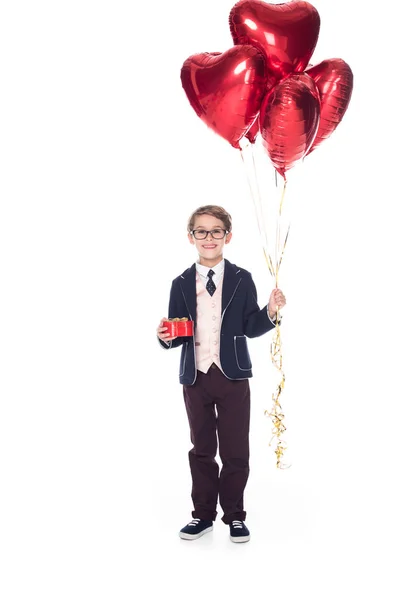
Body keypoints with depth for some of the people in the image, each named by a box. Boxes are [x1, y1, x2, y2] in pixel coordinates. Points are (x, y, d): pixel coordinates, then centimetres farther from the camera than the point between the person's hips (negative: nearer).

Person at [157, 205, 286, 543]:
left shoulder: (242, 279, 0)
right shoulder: (181, 284, 5)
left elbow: (251, 328, 0)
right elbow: (176, 335, 6)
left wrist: (270, 312, -18)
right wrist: (166, 337, -15)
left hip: (233, 377, -2)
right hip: (195, 378, 2)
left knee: (236, 450, 5)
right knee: (202, 449, 13)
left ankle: (235, 515, 22)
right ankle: (204, 514, 27)